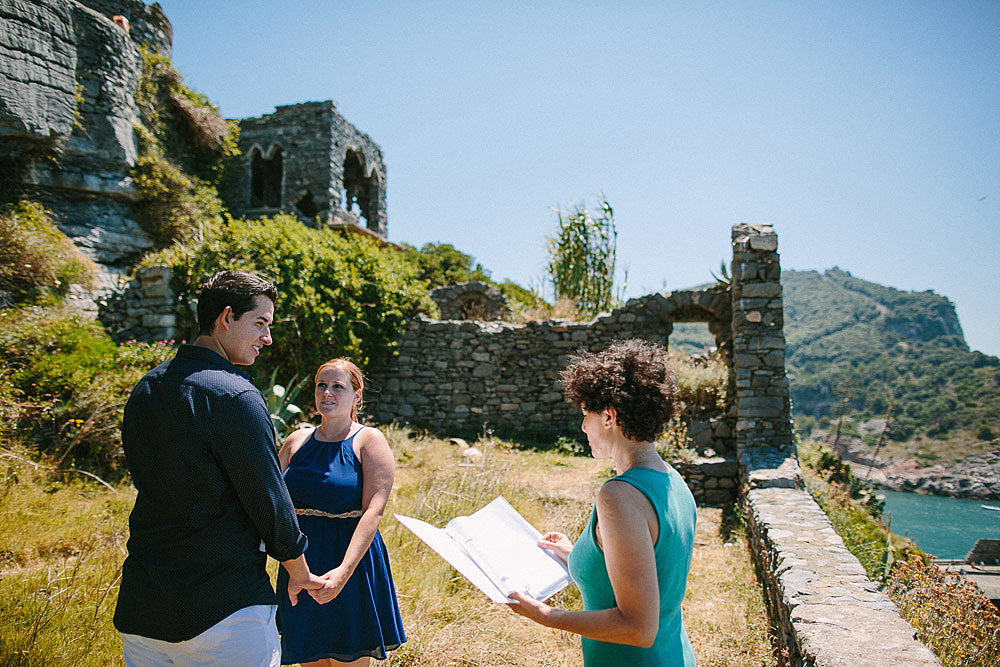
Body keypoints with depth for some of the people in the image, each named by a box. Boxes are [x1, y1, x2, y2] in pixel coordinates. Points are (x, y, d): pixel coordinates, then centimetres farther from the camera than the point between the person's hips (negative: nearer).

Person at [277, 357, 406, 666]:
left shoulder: (369, 441, -7)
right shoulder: (297, 441, 7)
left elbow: (373, 510, -16)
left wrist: (344, 570, -27)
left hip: (351, 562, -4)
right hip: (302, 565, 4)